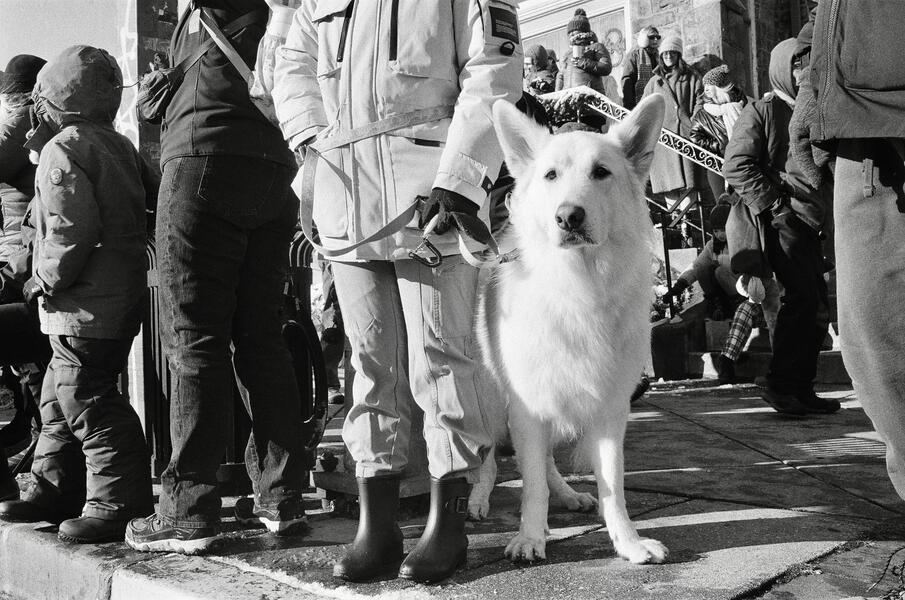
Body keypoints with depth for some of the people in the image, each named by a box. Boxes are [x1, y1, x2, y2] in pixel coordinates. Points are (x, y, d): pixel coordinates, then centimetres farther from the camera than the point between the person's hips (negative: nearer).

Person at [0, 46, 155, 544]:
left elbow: (71, 231, -23)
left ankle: (117, 503, -1)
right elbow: (151, 197, 19)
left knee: (86, 400, -5)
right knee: (59, 398, 19)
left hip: (87, 302, -10)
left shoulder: (61, 151, -13)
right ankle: (54, 492, 29)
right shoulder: (118, 145, 15)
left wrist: (45, 280, -10)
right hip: (123, 293, 10)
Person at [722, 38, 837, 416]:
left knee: (817, 308, 8)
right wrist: (773, 205, -14)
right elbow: (736, 166, -9)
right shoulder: (761, 112, 1)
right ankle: (779, 385, -6)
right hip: (781, 220, -8)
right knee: (803, 299, -15)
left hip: (810, 223, 8)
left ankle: (802, 388, 16)